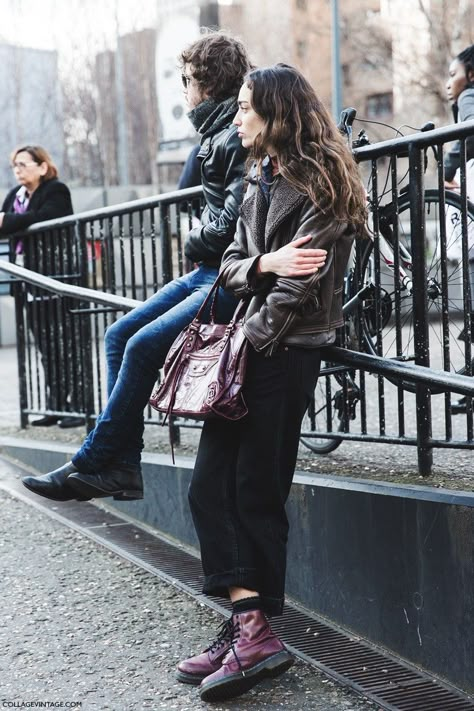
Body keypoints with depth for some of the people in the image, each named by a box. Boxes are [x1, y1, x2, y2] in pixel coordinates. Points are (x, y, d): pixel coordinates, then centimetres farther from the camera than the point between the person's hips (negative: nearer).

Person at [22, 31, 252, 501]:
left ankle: (92, 465, -6)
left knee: (144, 346, -19)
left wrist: (195, 242, -5)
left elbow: (236, 219, -23)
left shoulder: (240, 138, -16)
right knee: (120, 335, 2)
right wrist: (201, 240, 5)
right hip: (209, 269, 10)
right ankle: (122, 468, 0)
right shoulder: (218, 132, 15)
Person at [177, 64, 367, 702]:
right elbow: (231, 266, 12)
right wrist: (263, 263, -10)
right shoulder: (262, 181, 18)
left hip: (286, 355, -8)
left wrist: (244, 345, -11)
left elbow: (296, 288, -16)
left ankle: (252, 631, 6)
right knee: (211, 487, -2)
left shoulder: (319, 187, -9)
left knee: (256, 494, -4)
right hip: (251, 349, 8)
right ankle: (251, 628, -3)